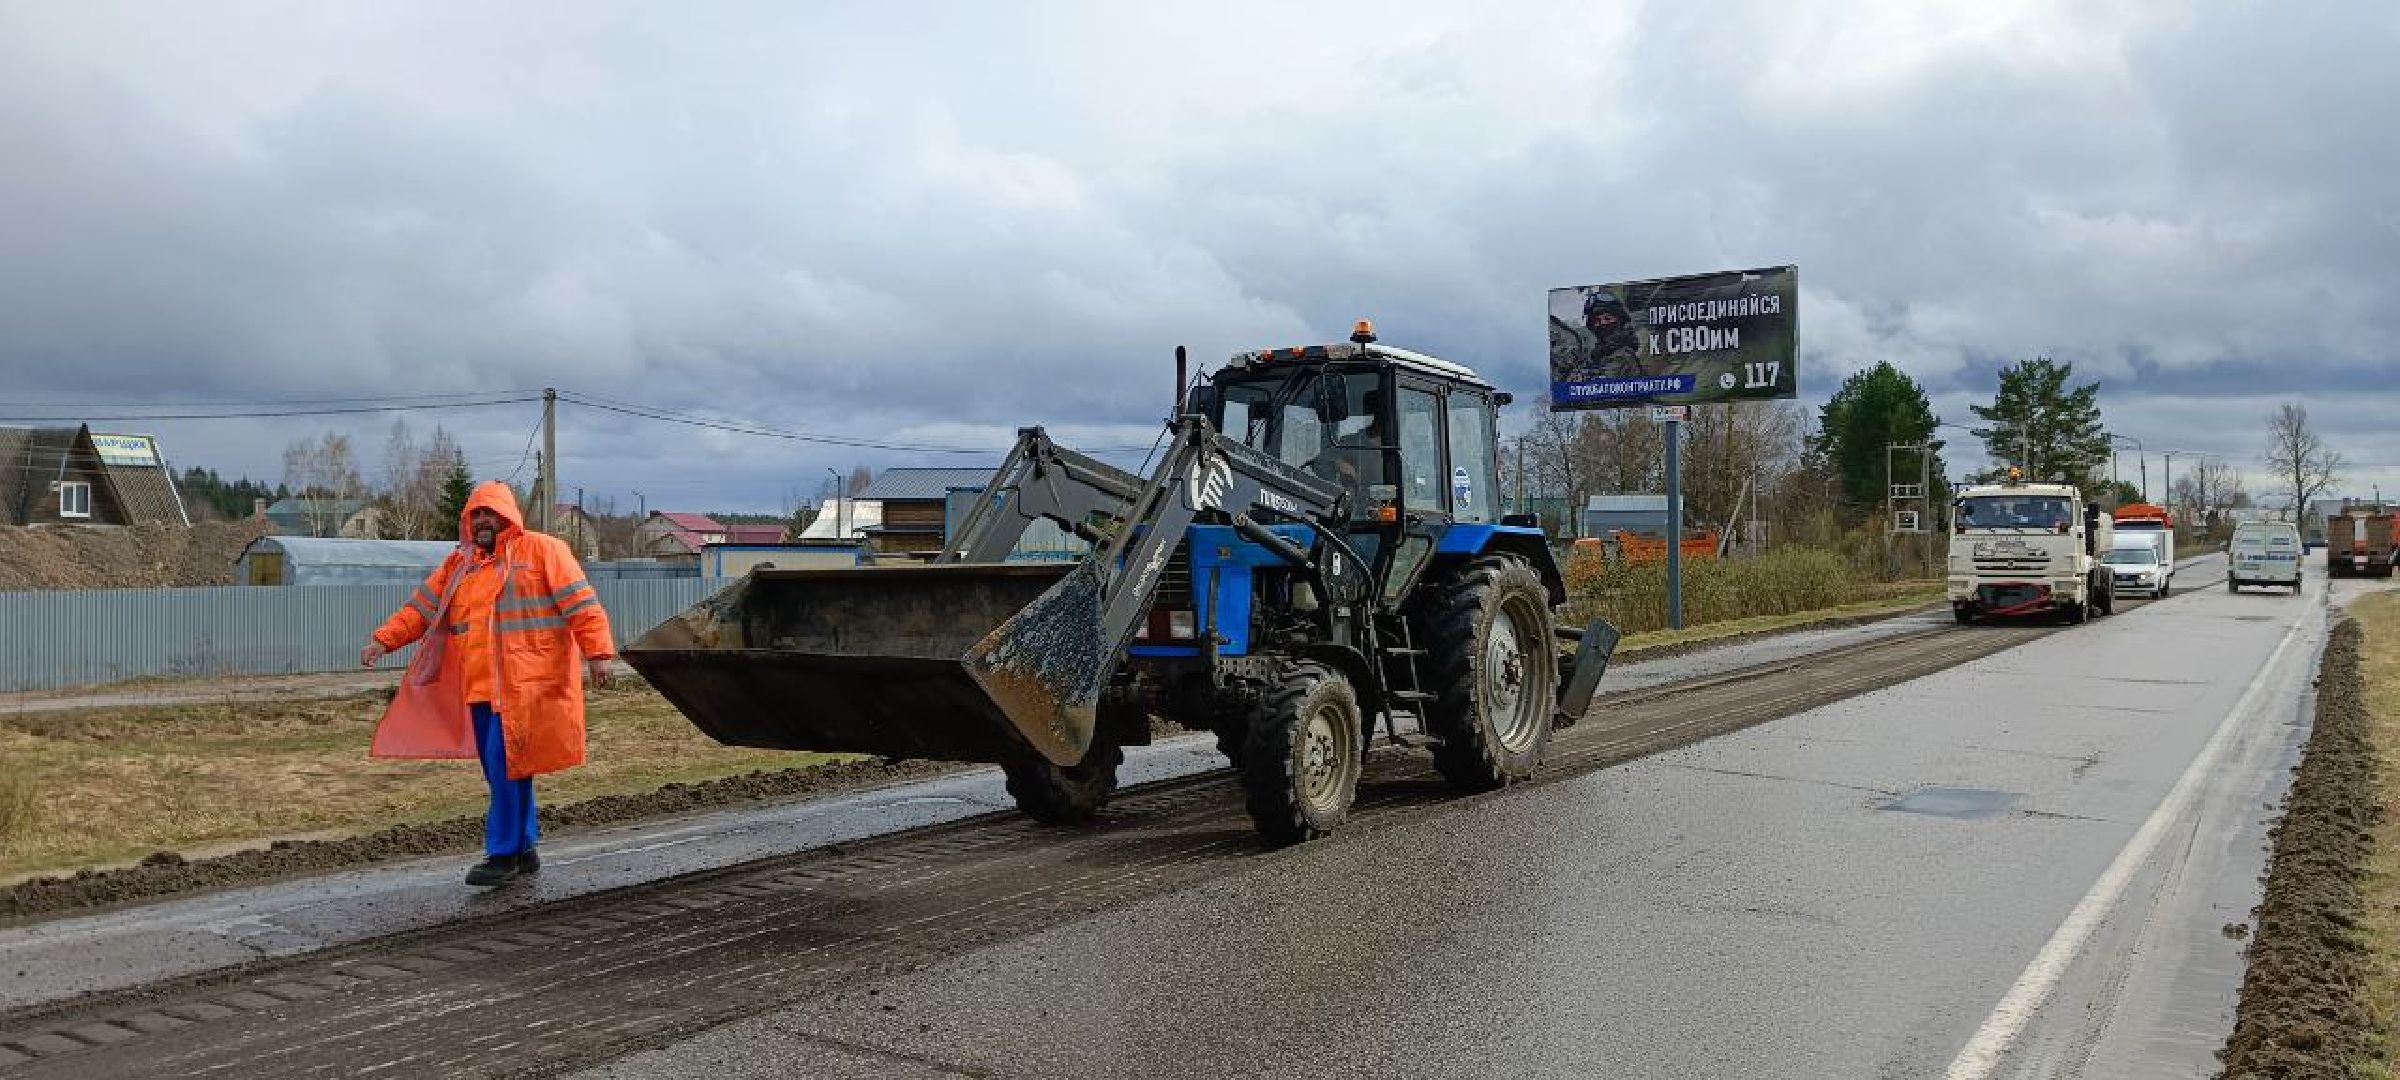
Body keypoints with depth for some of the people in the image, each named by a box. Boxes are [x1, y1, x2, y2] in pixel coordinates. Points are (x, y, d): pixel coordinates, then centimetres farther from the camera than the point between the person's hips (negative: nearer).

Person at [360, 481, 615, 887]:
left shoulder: (542, 550, -1)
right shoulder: (459, 564, 18)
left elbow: (581, 603, -8)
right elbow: (420, 608, 17)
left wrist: (597, 653, -16)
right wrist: (383, 640, 5)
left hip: (524, 684, -7)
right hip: (480, 686, 7)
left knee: (507, 767, -8)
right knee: (500, 770, 11)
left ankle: (504, 855, 0)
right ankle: (524, 849, 22)